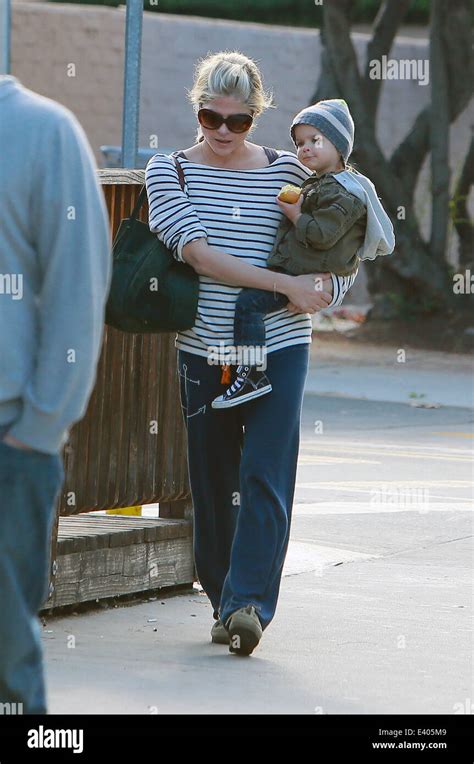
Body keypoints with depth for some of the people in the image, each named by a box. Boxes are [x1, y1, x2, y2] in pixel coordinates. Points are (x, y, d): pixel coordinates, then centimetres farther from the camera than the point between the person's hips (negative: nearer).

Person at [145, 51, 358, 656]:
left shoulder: (286, 171, 4)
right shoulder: (168, 170, 1)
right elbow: (199, 253, -13)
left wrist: (323, 288, -4)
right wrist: (286, 284, -16)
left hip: (279, 346, -1)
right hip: (204, 349, 1)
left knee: (266, 478, -12)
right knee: (213, 484, 5)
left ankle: (249, 604, -15)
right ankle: (223, 602, 17)